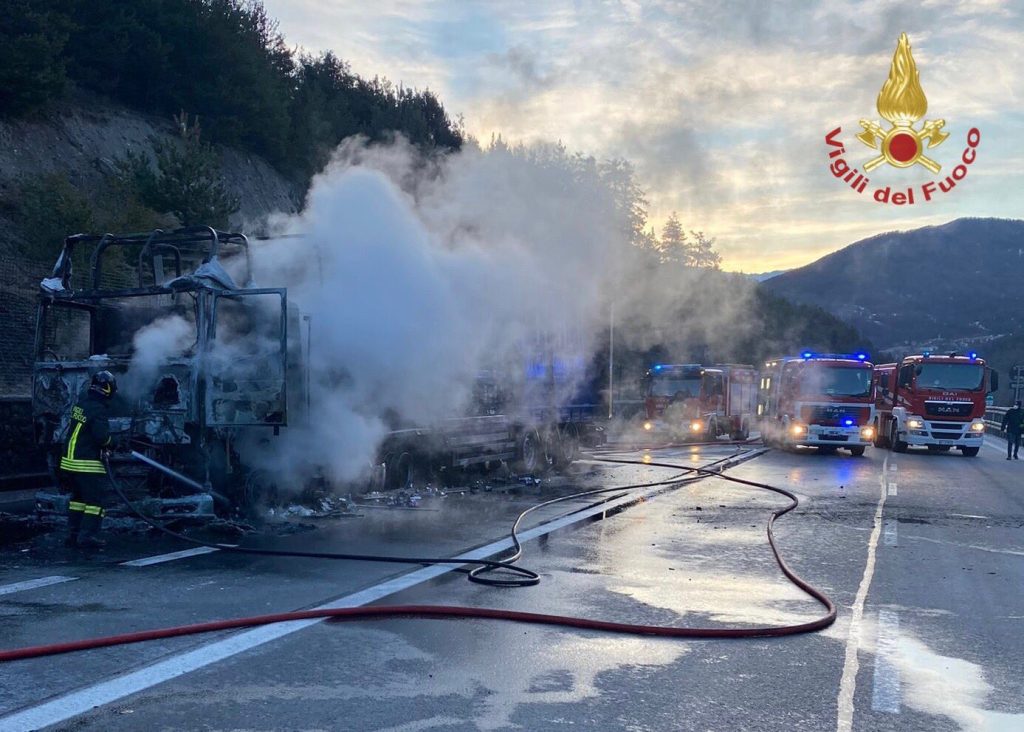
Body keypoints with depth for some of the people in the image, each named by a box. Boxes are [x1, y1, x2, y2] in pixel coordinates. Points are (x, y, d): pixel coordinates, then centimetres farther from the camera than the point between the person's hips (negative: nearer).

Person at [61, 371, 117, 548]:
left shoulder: (80, 405, 8)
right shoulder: (98, 409, -18)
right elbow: (101, 436, -25)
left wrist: (105, 441, 12)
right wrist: (110, 442, -3)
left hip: (69, 460, 9)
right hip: (87, 464, -9)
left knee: (79, 497, 20)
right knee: (95, 500, 0)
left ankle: (73, 534, 23)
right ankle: (87, 536, -2)